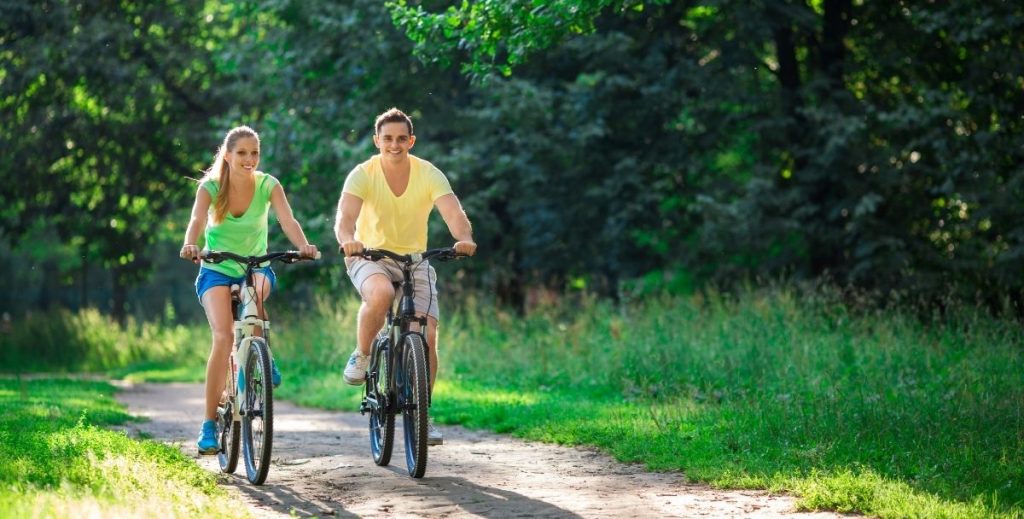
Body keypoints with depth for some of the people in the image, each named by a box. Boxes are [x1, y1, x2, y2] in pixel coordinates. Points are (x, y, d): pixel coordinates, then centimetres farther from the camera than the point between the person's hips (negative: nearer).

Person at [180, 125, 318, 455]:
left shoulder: (268, 185, -8)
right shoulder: (211, 187, -11)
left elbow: (288, 220, -22)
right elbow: (197, 220, -28)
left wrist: (303, 245, -43)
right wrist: (190, 245, -51)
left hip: (256, 267, 1)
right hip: (217, 270, -1)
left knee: (256, 291, -36)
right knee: (223, 337, -22)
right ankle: (209, 423, -17)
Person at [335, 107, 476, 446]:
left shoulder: (429, 175, -12)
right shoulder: (363, 174, -14)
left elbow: (453, 213, -26)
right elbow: (345, 215, -29)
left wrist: (464, 238, -48)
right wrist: (347, 239, -53)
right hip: (369, 256, -2)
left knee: (427, 335, -10)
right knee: (381, 293, -37)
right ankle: (361, 355, -11)